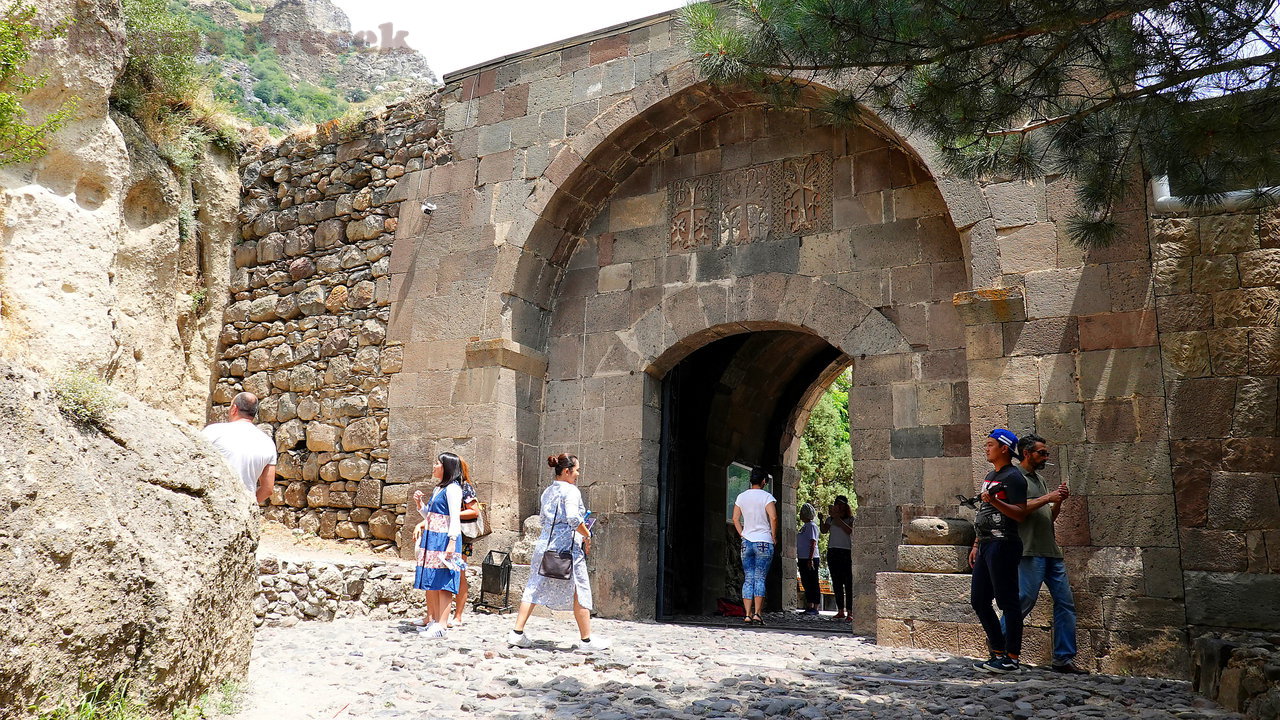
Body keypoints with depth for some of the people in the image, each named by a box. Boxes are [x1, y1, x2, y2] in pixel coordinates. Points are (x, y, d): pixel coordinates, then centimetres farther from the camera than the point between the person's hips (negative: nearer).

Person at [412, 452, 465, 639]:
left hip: (445, 539, -9)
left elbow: (455, 518, -16)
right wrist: (419, 503, 9)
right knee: (430, 581, 10)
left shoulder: (452, 488, -10)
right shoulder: (438, 488, 18)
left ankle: (441, 625, -8)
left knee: (443, 582, -8)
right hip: (431, 539, 9)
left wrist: (452, 542, -23)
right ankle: (432, 620, 16)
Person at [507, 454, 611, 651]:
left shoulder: (547, 492, 14)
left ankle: (517, 633, 7)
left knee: (534, 588, 9)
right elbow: (573, 518, -24)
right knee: (580, 592, 3)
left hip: (545, 544, 7)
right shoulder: (571, 490, -10)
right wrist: (587, 535, -10)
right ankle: (586, 640, 10)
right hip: (567, 546, -7)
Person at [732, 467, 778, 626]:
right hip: (764, 543, -4)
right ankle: (757, 614, -9)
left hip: (746, 542, 4)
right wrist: (774, 536, -5)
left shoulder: (741, 496, 8)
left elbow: (735, 519, 9)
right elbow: (773, 517, -16)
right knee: (760, 579, -3)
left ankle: (748, 614, 1)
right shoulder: (766, 496, -6)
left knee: (748, 580, 5)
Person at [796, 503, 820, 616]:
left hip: (810, 559, -10)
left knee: (813, 583, -6)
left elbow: (813, 543, -17)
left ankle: (815, 608, -5)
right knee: (806, 583, 12)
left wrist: (810, 559, -22)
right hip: (803, 559, 10)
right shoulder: (804, 526, 18)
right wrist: (798, 558, 20)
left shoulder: (811, 526, -10)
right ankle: (809, 607, 17)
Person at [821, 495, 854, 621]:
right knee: (836, 582, 4)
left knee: (848, 583, -7)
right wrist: (822, 518, -12)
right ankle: (840, 611, 9)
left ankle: (849, 612, -7)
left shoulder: (850, 519, 5)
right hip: (832, 551, 4)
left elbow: (850, 531, -13)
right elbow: (824, 530, 0)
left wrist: (838, 519, -16)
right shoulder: (830, 519, 15)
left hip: (846, 551, -4)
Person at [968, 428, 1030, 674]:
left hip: (1003, 545, -10)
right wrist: (976, 545, 23)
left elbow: (1021, 513, -16)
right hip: (986, 544, 10)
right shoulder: (990, 476, 20)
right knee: (978, 601, 10)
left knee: (1008, 602, -5)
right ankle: (998, 653, 18)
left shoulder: (1013, 477, -8)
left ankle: (1011, 659, 1)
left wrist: (995, 501, -29)